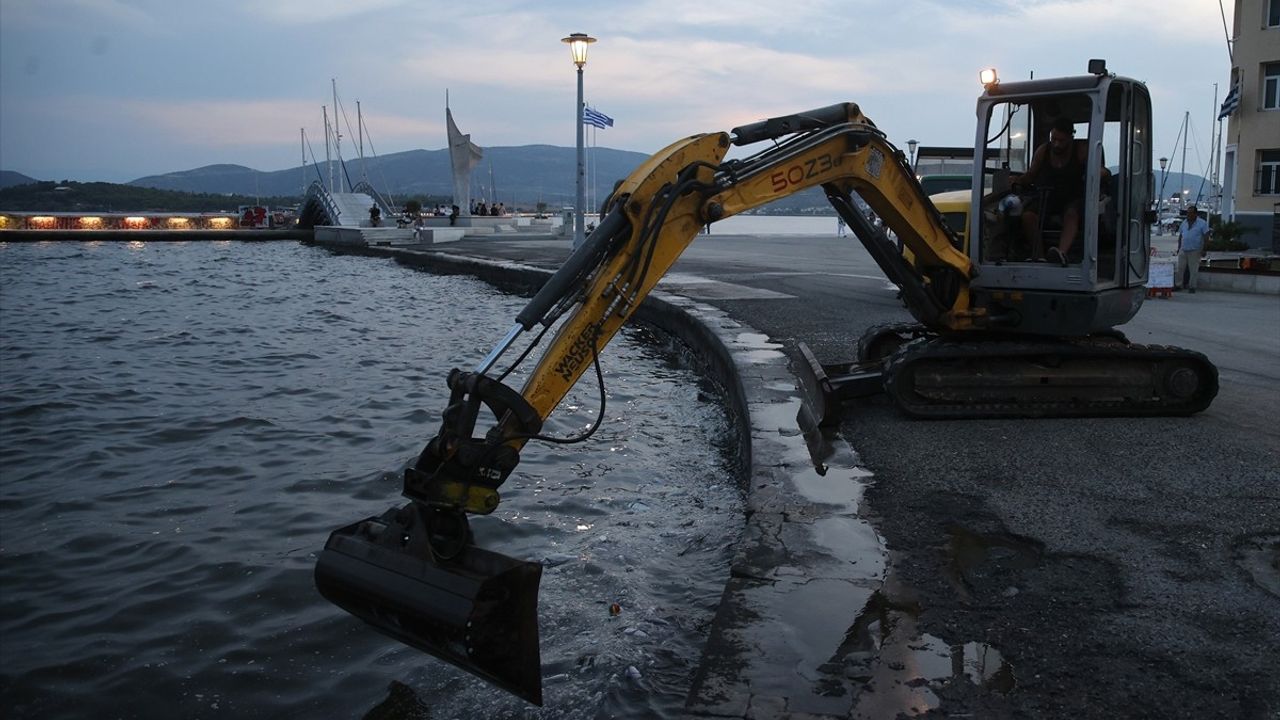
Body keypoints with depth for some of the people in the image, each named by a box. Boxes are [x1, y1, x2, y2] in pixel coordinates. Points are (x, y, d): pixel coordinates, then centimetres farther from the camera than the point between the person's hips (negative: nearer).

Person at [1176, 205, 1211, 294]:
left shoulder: (1202, 223, -3)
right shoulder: (1184, 223, 12)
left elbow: (1206, 236, -4)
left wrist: (1204, 249, -10)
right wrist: (1179, 247, 14)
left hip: (1195, 251, -4)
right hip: (1183, 250, 4)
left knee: (1193, 270, 0)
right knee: (1180, 268, 4)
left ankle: (1192, 286, 7)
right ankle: (1177, 284, 10)